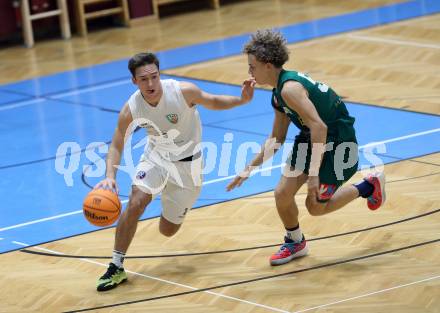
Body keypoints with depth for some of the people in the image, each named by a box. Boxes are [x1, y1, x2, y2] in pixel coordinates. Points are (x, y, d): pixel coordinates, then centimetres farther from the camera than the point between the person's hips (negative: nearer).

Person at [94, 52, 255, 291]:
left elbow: (214, 102, -7)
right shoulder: (130, 109, -22)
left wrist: (242, 100, -24)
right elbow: (116, 146, -13)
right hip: (156, 157, 1)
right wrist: (110, 176, -30)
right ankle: (116, 268, -12)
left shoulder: (183, 91, -27)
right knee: (135, 203, -25)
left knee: (167, 230, 6)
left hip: (187, 162, -1)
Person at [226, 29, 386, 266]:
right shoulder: (278, 94, 6)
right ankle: (295, 243, 25)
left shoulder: (290, 88, -26)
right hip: (310, 138, 9)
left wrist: (314, 173, -36)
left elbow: (319, 127, -34)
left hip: (338, 140, -9)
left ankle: (369, 186, 19)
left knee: (315, 206, -1)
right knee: (282, 194, 0)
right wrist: (249, 169, 16)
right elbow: (276, 139, 17)